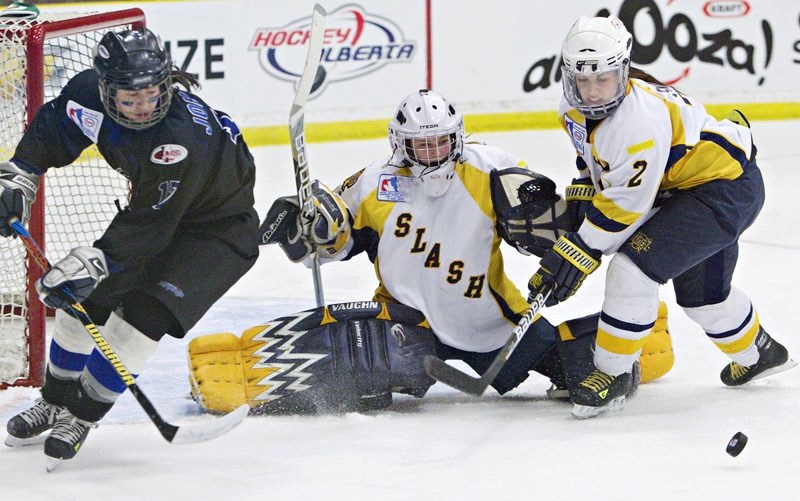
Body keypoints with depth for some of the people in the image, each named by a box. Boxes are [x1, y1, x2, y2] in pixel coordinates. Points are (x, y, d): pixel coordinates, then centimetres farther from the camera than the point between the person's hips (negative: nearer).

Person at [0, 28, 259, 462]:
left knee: (143, 316, -20)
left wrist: (90, 262, -34)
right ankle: (56, 402, 27)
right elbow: (51, 129, 2)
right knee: (85, 299, 6)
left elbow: (150, 225, -34)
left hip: (221, 226, -7)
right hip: (151, 206, 7)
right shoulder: (92, 93, -22)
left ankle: (83, 416, -3)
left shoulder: (181, 136, -41)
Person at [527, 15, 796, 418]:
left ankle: (612, 374, -8)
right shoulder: (576, 108, -6)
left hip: (728, 191, -10)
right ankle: (758, 354, 52)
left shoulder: (642, 116, -34)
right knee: (700, 293, 25)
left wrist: (576, 253, -30)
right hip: (679, 191, 10)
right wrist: (579, 200, 8)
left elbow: (626, 203, -33)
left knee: (634, 268, -21)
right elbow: (594, 161, 18)